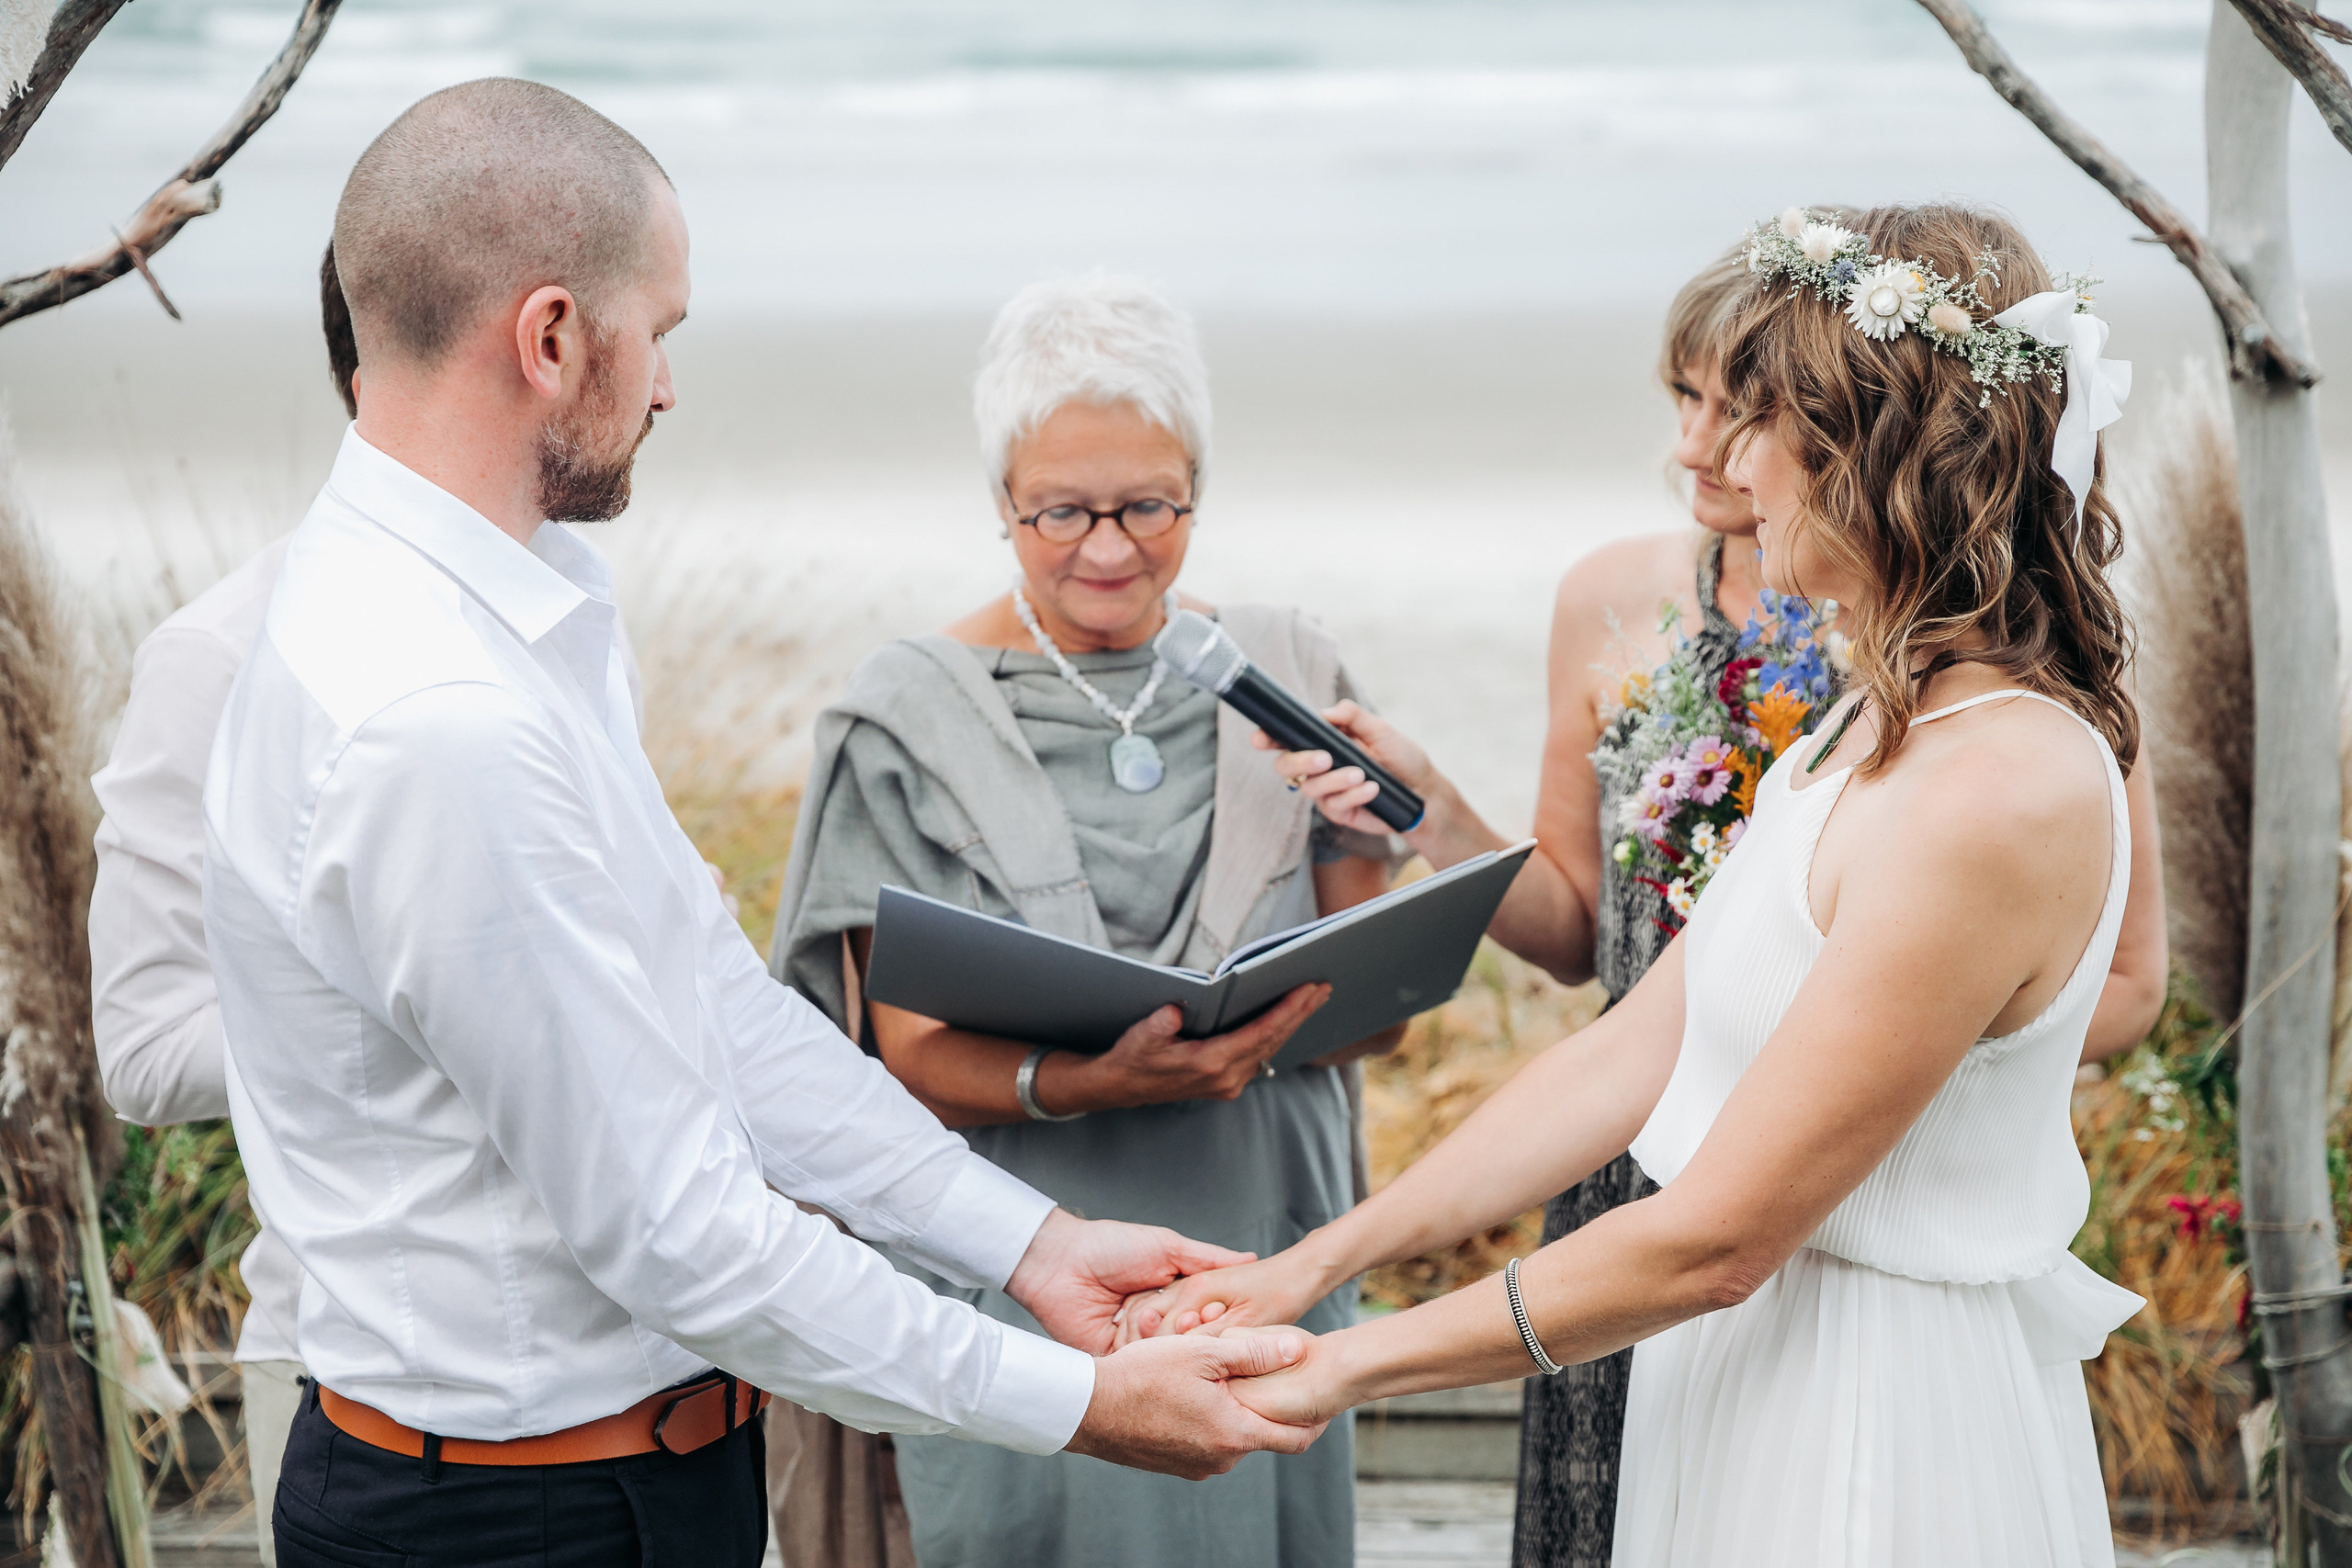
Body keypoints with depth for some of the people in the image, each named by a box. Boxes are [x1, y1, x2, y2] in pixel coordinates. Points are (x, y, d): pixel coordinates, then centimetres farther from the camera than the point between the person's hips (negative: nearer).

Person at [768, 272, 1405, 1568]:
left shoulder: (1283, 677, 5)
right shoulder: (911, 719, -5)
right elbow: (915, 1055, -8)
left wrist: (1262, 1026, -17)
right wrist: (1089, 1081, -27)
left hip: (1265, 1256, 3)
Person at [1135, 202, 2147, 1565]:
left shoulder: (1992, 797, -25)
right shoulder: (1889, 724, 6)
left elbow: (1712, 1240, -23)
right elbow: (1633, 1052, 6)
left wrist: (1352, 1365, -14)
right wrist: (1317, 1261, 3)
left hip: (1875, 1433, -8)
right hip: (1768, 1367, 8)